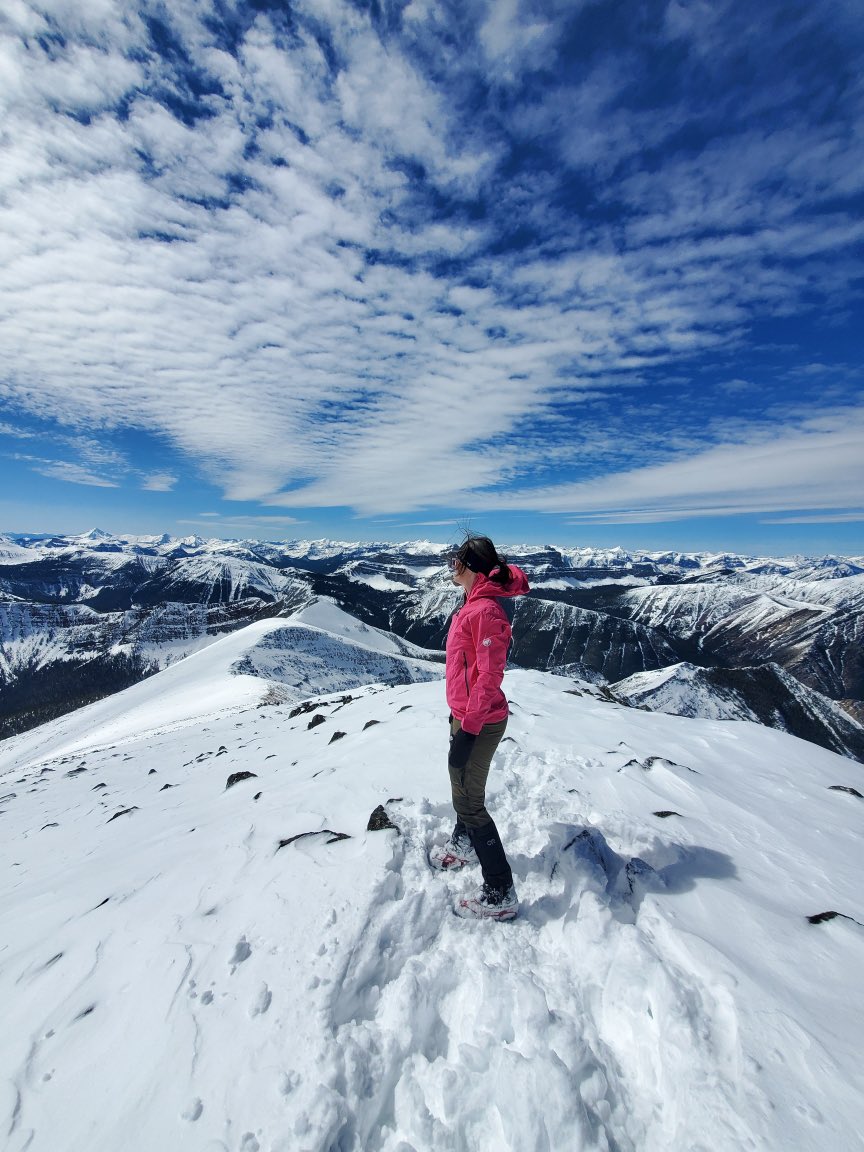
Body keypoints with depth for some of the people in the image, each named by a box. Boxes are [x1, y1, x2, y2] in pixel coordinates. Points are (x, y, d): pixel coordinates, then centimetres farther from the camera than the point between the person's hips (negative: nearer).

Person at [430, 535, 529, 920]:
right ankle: (463, 846, 52)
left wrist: (468, 729, -20)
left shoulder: (485, 611, -24)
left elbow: (490, 676, -25)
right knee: (464, 789, 27)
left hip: (479, 724, -9)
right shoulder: (473, 605, 5)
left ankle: (500, 895, 23)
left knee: (469, 802, 5)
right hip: (468, 715, 9)